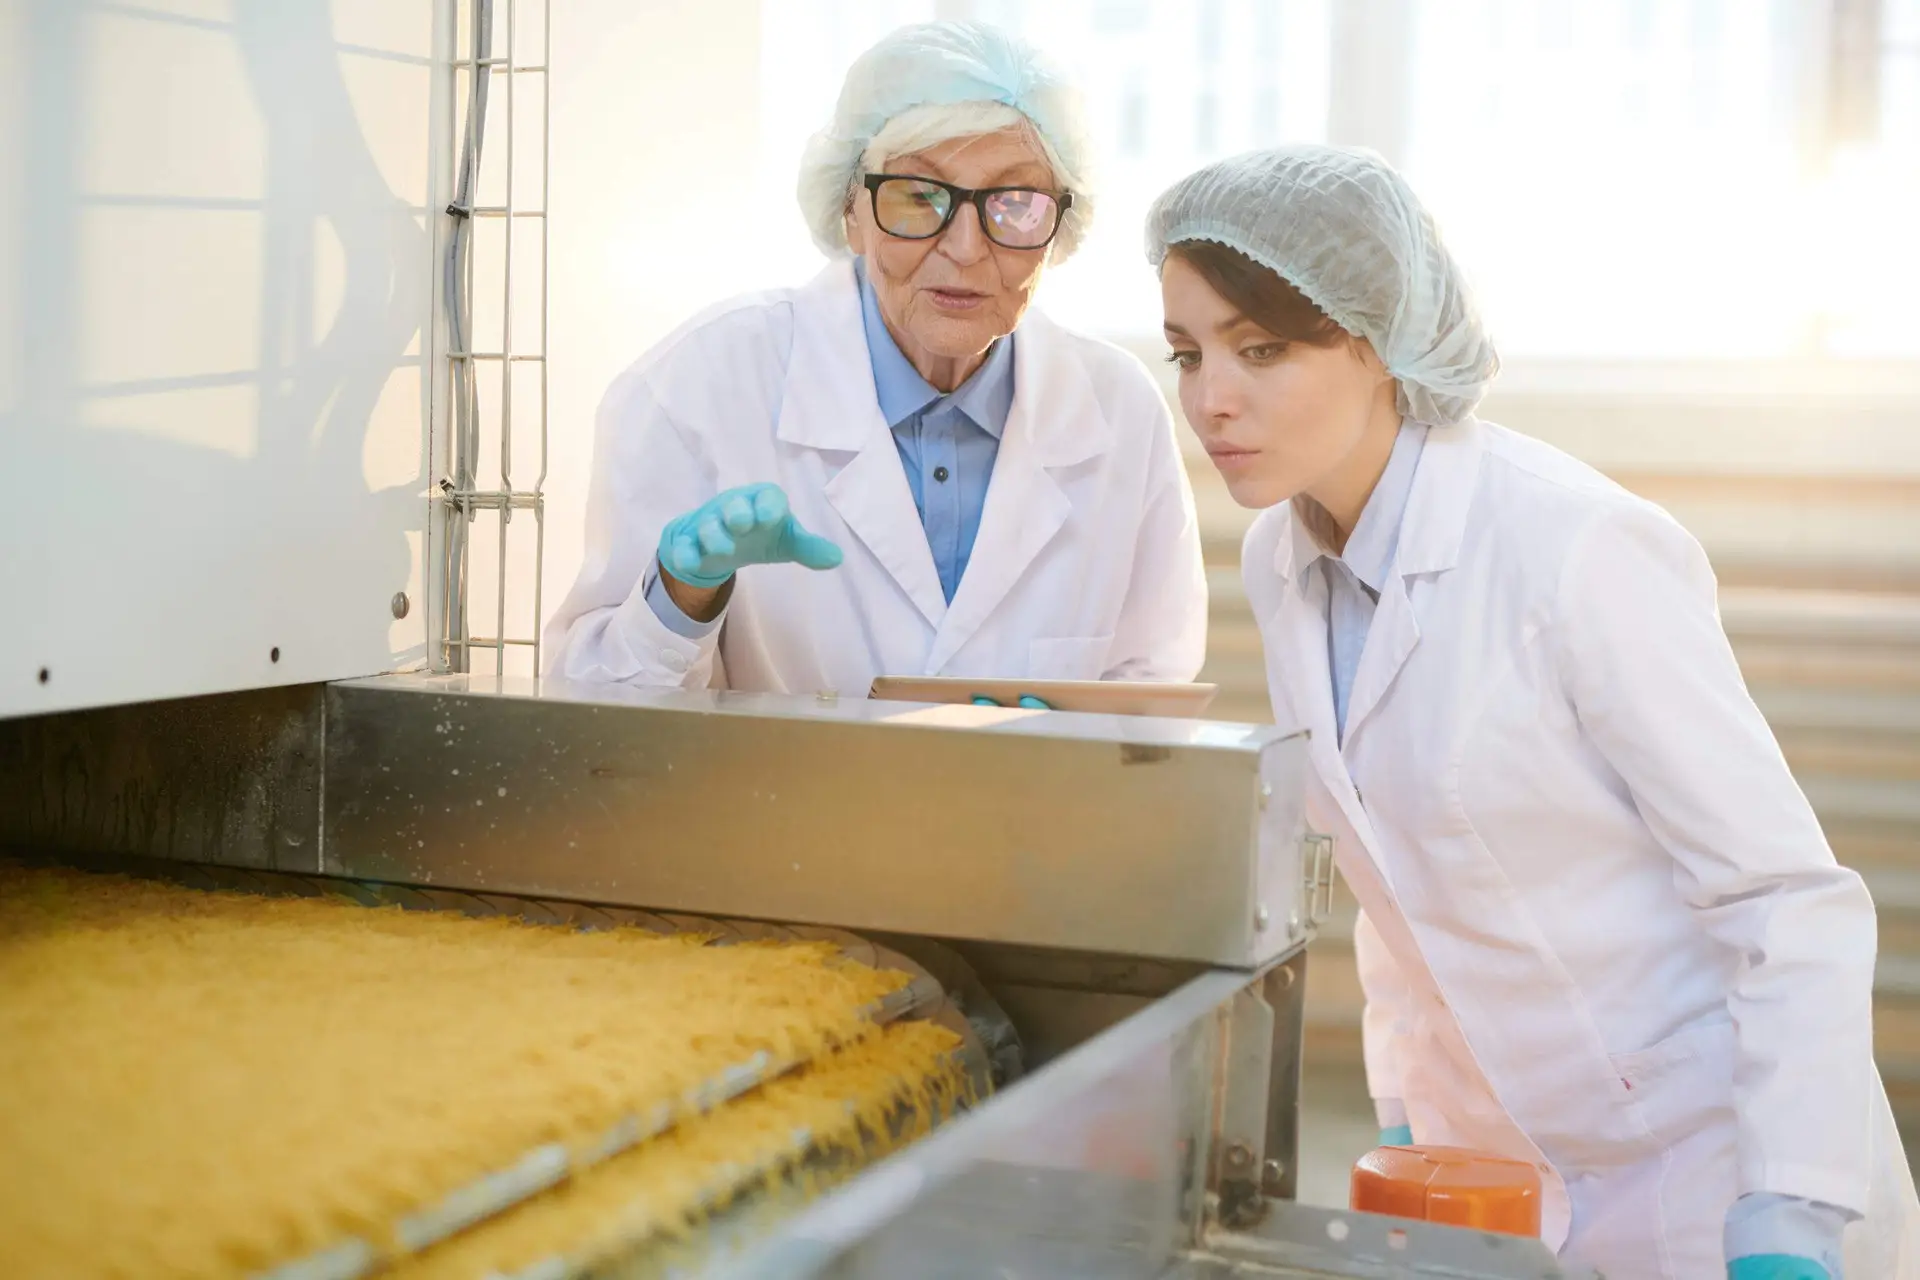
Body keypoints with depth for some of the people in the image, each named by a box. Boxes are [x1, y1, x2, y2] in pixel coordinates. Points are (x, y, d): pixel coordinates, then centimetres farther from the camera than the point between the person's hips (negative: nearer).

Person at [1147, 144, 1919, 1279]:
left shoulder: (1576, 548, -23)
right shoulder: (1282, 559, -2)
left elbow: (1792, 900, -19)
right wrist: (1404, 1117, 9)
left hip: (1705, 1172, -6)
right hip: (1494, 1165, 6)